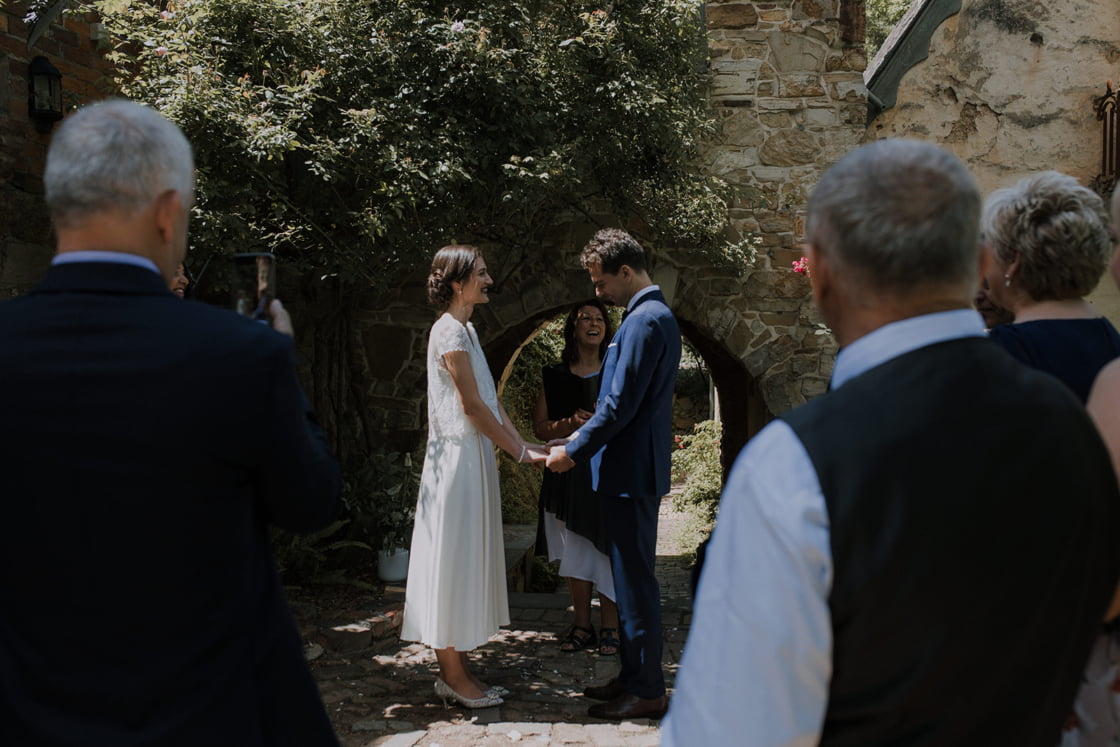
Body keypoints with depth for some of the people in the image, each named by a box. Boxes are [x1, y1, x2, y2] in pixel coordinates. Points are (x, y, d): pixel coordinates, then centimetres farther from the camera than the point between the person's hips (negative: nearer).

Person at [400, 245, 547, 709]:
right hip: (458, 458, -10)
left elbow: (490, 399, 14)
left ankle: (456, 670, 19)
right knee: (455, 556, -3)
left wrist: (524, 446, 7)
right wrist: (519, 451, -12)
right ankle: (453, 674, 5)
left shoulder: (466, 330, 16)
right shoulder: (450, 330, -14)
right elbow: (472, 405, -17)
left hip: (474, 457, 10)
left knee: (467, 559, 12)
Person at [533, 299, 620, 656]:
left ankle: (610, 627, 5)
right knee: (575, 550, 5)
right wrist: (571, 424, -13)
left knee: (608, 548, -4)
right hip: (568, 474, 2)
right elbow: (540, 427, 6)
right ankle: (581, 626, 14)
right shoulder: (555, 376, 9)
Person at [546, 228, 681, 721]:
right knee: (629, 578, 16)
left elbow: (620, 405, -21)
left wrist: (574, 451, -11)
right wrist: (580, 439, 16)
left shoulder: (645, 321, -18)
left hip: (630, 472, -10)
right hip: (630, 470, 10)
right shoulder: (652, 315, 15)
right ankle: (632, 676, 26)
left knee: (635, 581, -2)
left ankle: (647, 692, 6)